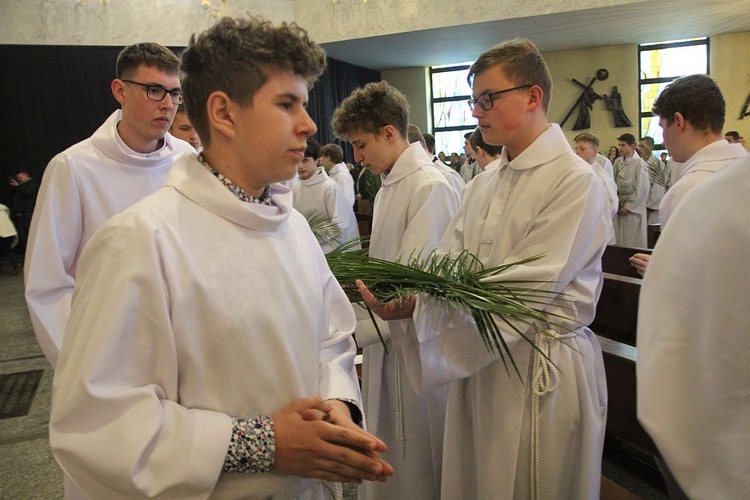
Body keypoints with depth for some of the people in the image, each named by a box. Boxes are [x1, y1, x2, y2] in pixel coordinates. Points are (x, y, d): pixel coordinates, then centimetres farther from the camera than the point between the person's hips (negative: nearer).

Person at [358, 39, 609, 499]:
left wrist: (418, 306, -28)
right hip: (478, 363, 7)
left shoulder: (577, 182, -15)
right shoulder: (483, 186, 8)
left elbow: (525, 291, -22)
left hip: (544, 372, -6)